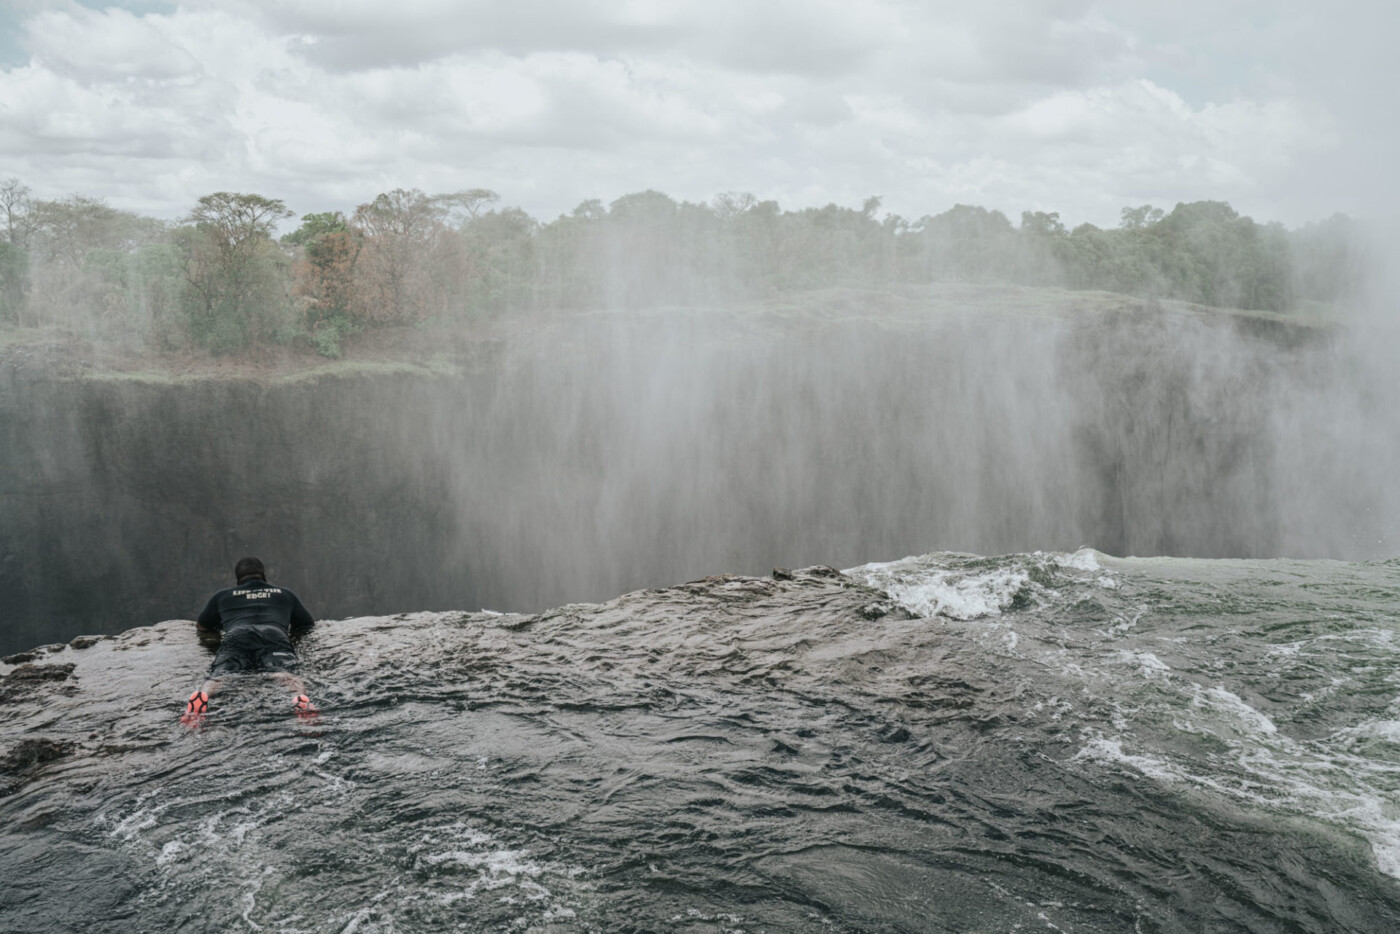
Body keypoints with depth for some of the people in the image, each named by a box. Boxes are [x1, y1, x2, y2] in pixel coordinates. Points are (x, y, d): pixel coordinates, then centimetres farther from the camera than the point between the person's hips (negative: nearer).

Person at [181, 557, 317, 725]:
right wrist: (290, 630, 65)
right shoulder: (285, 594, 38)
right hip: (275, 637, -1)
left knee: (219, 675, -19)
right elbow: (309, 626, 45)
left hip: (236, 637, 1)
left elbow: (201, 629, 49)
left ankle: (202, 696, -53)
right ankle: (300, 699, -58)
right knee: (285, 673, -25)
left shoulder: (222, 596, 38)